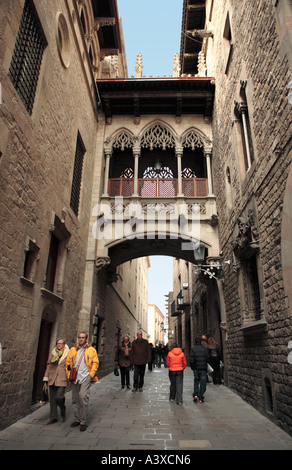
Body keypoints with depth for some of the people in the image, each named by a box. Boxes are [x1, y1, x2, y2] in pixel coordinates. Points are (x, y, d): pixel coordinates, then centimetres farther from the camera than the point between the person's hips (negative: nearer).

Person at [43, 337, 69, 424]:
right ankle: (53, 418, 23)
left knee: (58, 397, -13)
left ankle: (63, 410, 18)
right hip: (52, 379, 4)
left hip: (62, 380, -4)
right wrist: (45, 381, 9)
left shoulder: (68, 354, 0)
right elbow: (48, 367, 12)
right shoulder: (52, 354, 10)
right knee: (52, 399, 7)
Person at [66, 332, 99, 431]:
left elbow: (95, 362, 1)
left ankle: (83, 421, -1)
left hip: (85, 376, -4)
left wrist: (91, 374, -8)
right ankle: (77, 419, 27)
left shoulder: (91, 350, 3)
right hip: (74, 378, 4)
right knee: (75, 399, 11)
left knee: (83, 397, -13)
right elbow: (68, 362, 14)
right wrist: (69, 374, 4)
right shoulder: (72, 350, 12)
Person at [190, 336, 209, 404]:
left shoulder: (193, 349, -6)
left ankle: (195, 395, 3)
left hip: (196, 368, 0)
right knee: (203, 383, 8)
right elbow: (207, 359, -1)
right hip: (203, 369, 0)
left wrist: (192, 367, 5)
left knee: (196, 382, 17)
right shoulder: (205, 349, -1)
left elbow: (191, 360, -10)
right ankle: (200, 398, 8)